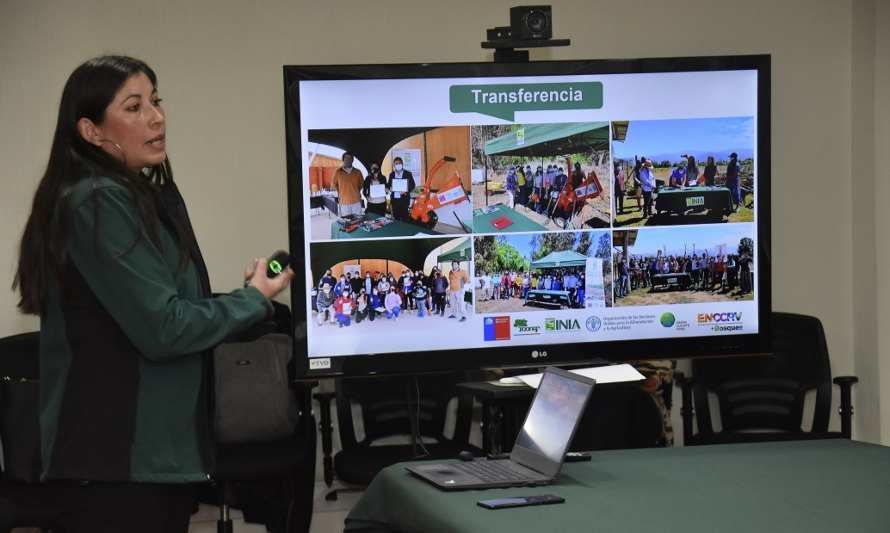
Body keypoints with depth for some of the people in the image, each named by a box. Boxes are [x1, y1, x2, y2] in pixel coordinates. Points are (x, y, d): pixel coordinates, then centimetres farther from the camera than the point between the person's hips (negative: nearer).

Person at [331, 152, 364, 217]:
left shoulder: (357, 172, 2)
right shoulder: (338, 172, -2)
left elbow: (361, 183, 20)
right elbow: (333, 184, 13)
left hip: (356, 201, 2)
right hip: (344, 202, -2)